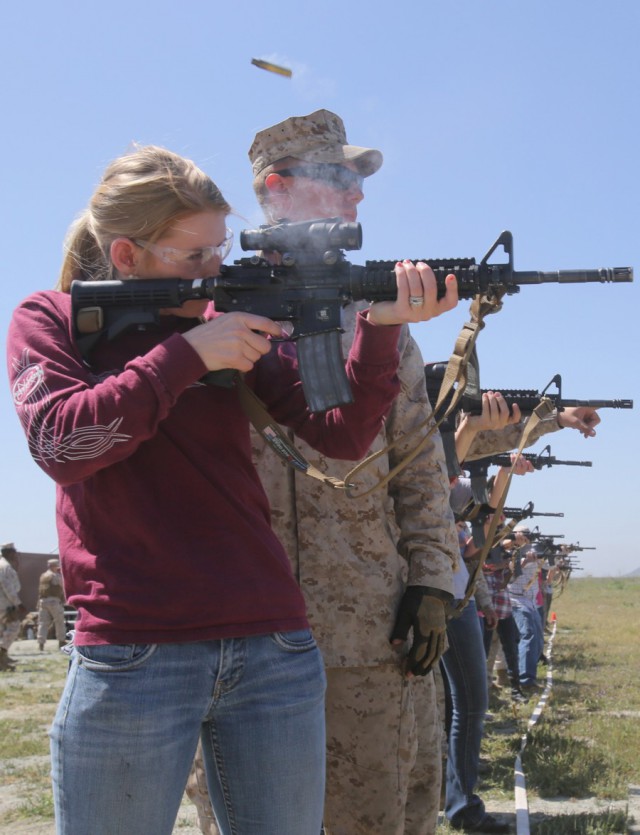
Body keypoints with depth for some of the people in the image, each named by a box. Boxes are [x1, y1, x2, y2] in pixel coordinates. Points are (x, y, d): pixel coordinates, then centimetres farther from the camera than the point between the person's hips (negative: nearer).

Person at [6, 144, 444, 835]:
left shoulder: (238, 320, 9)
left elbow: (342, 435, 2)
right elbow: (59, 444, -12)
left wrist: (380, 328, -13)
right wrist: (186, 354, -13)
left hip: (274, 651, 3)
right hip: (131, 657, -3)